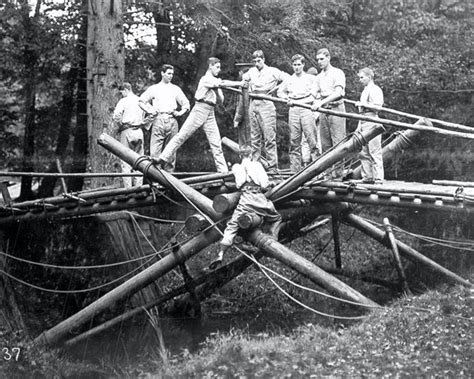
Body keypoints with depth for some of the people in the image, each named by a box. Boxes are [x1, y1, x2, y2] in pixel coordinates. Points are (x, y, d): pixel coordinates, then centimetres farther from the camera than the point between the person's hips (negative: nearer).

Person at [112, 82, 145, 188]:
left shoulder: (124, 101, -3)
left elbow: (116, 116, -14)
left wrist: (119, 127, 0)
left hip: (127, 131, -5)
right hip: (139, 131, 5)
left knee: (126, 162, -3)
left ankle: (128, 188, -8)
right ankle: (138, 186, 6)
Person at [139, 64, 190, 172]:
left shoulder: (176, 89, 17)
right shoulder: (154, 89, 13)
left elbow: (186, 103, 19)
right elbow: (141, 101, 16)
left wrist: (180, 112, 4)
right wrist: (150, 111, 4)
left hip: (172, 121, 2)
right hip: (158, 120, -1)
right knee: (155, 150, -10)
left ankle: (169, 173, 5)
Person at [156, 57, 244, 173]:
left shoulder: (215, 81, 19)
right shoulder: (206, 79, -5)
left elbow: (221, 99, 15)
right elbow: (222, 83, -20)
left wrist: (217, 89, -1)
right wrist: (239, 83, -19)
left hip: (210, 113, 7)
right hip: (200, 109, -7)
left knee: (216, 144, 1)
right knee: (182, 136, -9)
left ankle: (223, 171, 1)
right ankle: (163, 158, -6)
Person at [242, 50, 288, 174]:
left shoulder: (273, 71, 2)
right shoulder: (251, 72, 16)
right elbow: (242, 79, 33)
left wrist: (276, 88, -6)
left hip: (266, 104, -5)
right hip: (253, 105, 5)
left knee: (269, 138, -10)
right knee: (254, 139, 5)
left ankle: (272, 167, -9)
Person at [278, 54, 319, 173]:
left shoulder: (311, 78, 6)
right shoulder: (288, 80, 15)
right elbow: (280, 92, 27)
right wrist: (287, 98, 8)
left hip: (306, 109, -3)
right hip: (293, 111, 3)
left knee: (311, 139, -11)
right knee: (294, 141, 2)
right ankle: (295, 170, 5)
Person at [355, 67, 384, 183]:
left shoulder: (375, 90, -6)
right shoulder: (365, 90, 23)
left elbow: (377, 107, -17)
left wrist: (362, 104, -14)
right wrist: (359, 126, 22)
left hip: (372, 123, -10)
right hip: (364, 123, 10)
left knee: (375, 152, -9)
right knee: (363, 152, 8)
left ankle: (378, 178, -9)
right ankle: (367, 177, 12)